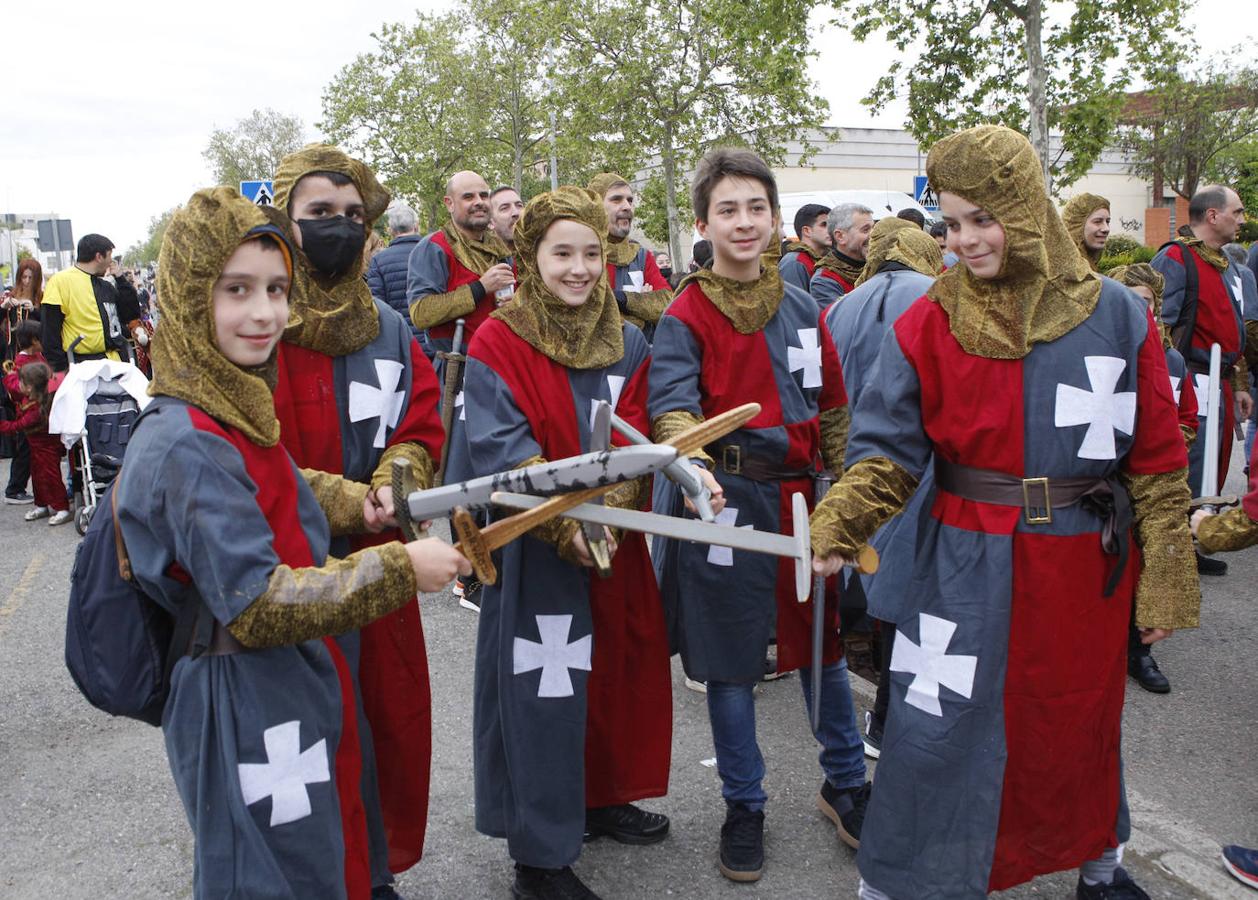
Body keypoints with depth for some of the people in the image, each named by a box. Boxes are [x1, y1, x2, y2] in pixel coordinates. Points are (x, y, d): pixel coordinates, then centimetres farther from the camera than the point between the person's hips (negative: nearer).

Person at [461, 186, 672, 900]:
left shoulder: (627, 343, 6)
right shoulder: (497, 344, -9)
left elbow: (632, 438, -2)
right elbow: (502, 453, -17)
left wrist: (607, 507, -21)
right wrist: (566, 524, -29)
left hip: (618, 542, 5)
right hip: (536, 548, -5)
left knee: (618, 672, 16)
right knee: (542, 690, 1)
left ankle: (600, 798, 40)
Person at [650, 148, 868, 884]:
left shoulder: (802, 308, 6)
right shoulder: (685, 316, -6)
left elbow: (833, 407, 12)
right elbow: (672, 406, -19)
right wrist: (692, 465, -39)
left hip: (801, 495, 4)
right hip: (726, 499, -3)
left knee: (824, 639, 15)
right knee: (731, 662, 8)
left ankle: (846, 784, 37)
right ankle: (745, 808, 29)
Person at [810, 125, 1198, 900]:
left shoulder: (1116, 317, -3)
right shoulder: (929, 324, -4)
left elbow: (1157, 459, 1)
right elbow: (888, 448, -8)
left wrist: (1166, 581, 1)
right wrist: (842, 519, -26)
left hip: (1087, 567, 2)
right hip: (969, 566, -1)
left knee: (1083, 722, 20)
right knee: (935, 733, 1)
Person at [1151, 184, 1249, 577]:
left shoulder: (1226, 265, 20)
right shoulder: (1175, 259, -10)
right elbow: (1160, 327, -16)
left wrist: (1239, 385, 23)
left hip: (1222, 387, 9)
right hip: (1195, 386, -9)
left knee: (1213, 470, 13)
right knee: (1192, 473, -7)